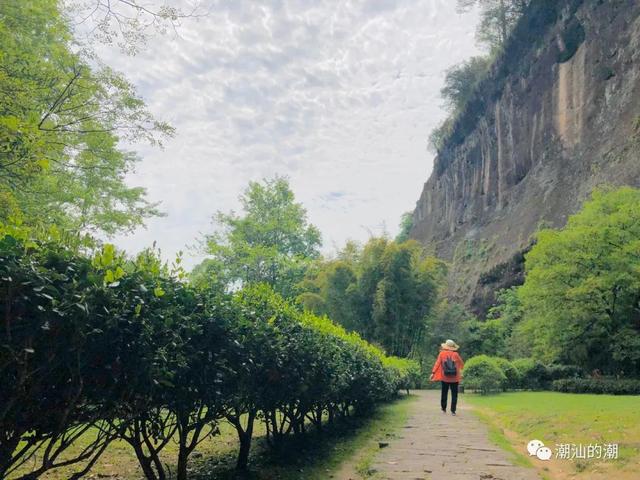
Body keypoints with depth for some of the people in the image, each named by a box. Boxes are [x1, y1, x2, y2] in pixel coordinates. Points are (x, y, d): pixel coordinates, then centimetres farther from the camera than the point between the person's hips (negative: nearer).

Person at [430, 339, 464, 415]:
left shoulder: (442, 353, -2)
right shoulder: (455, 354, -2)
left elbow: (437, 363, -8)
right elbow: (462, 364, 10)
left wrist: (433, 373, -9)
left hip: (444, 377, 1)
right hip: (454, 378, -1)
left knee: (444, 393, 14)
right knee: (454, 394, 5)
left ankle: (444, 409, 20)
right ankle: (453, 410, 1)